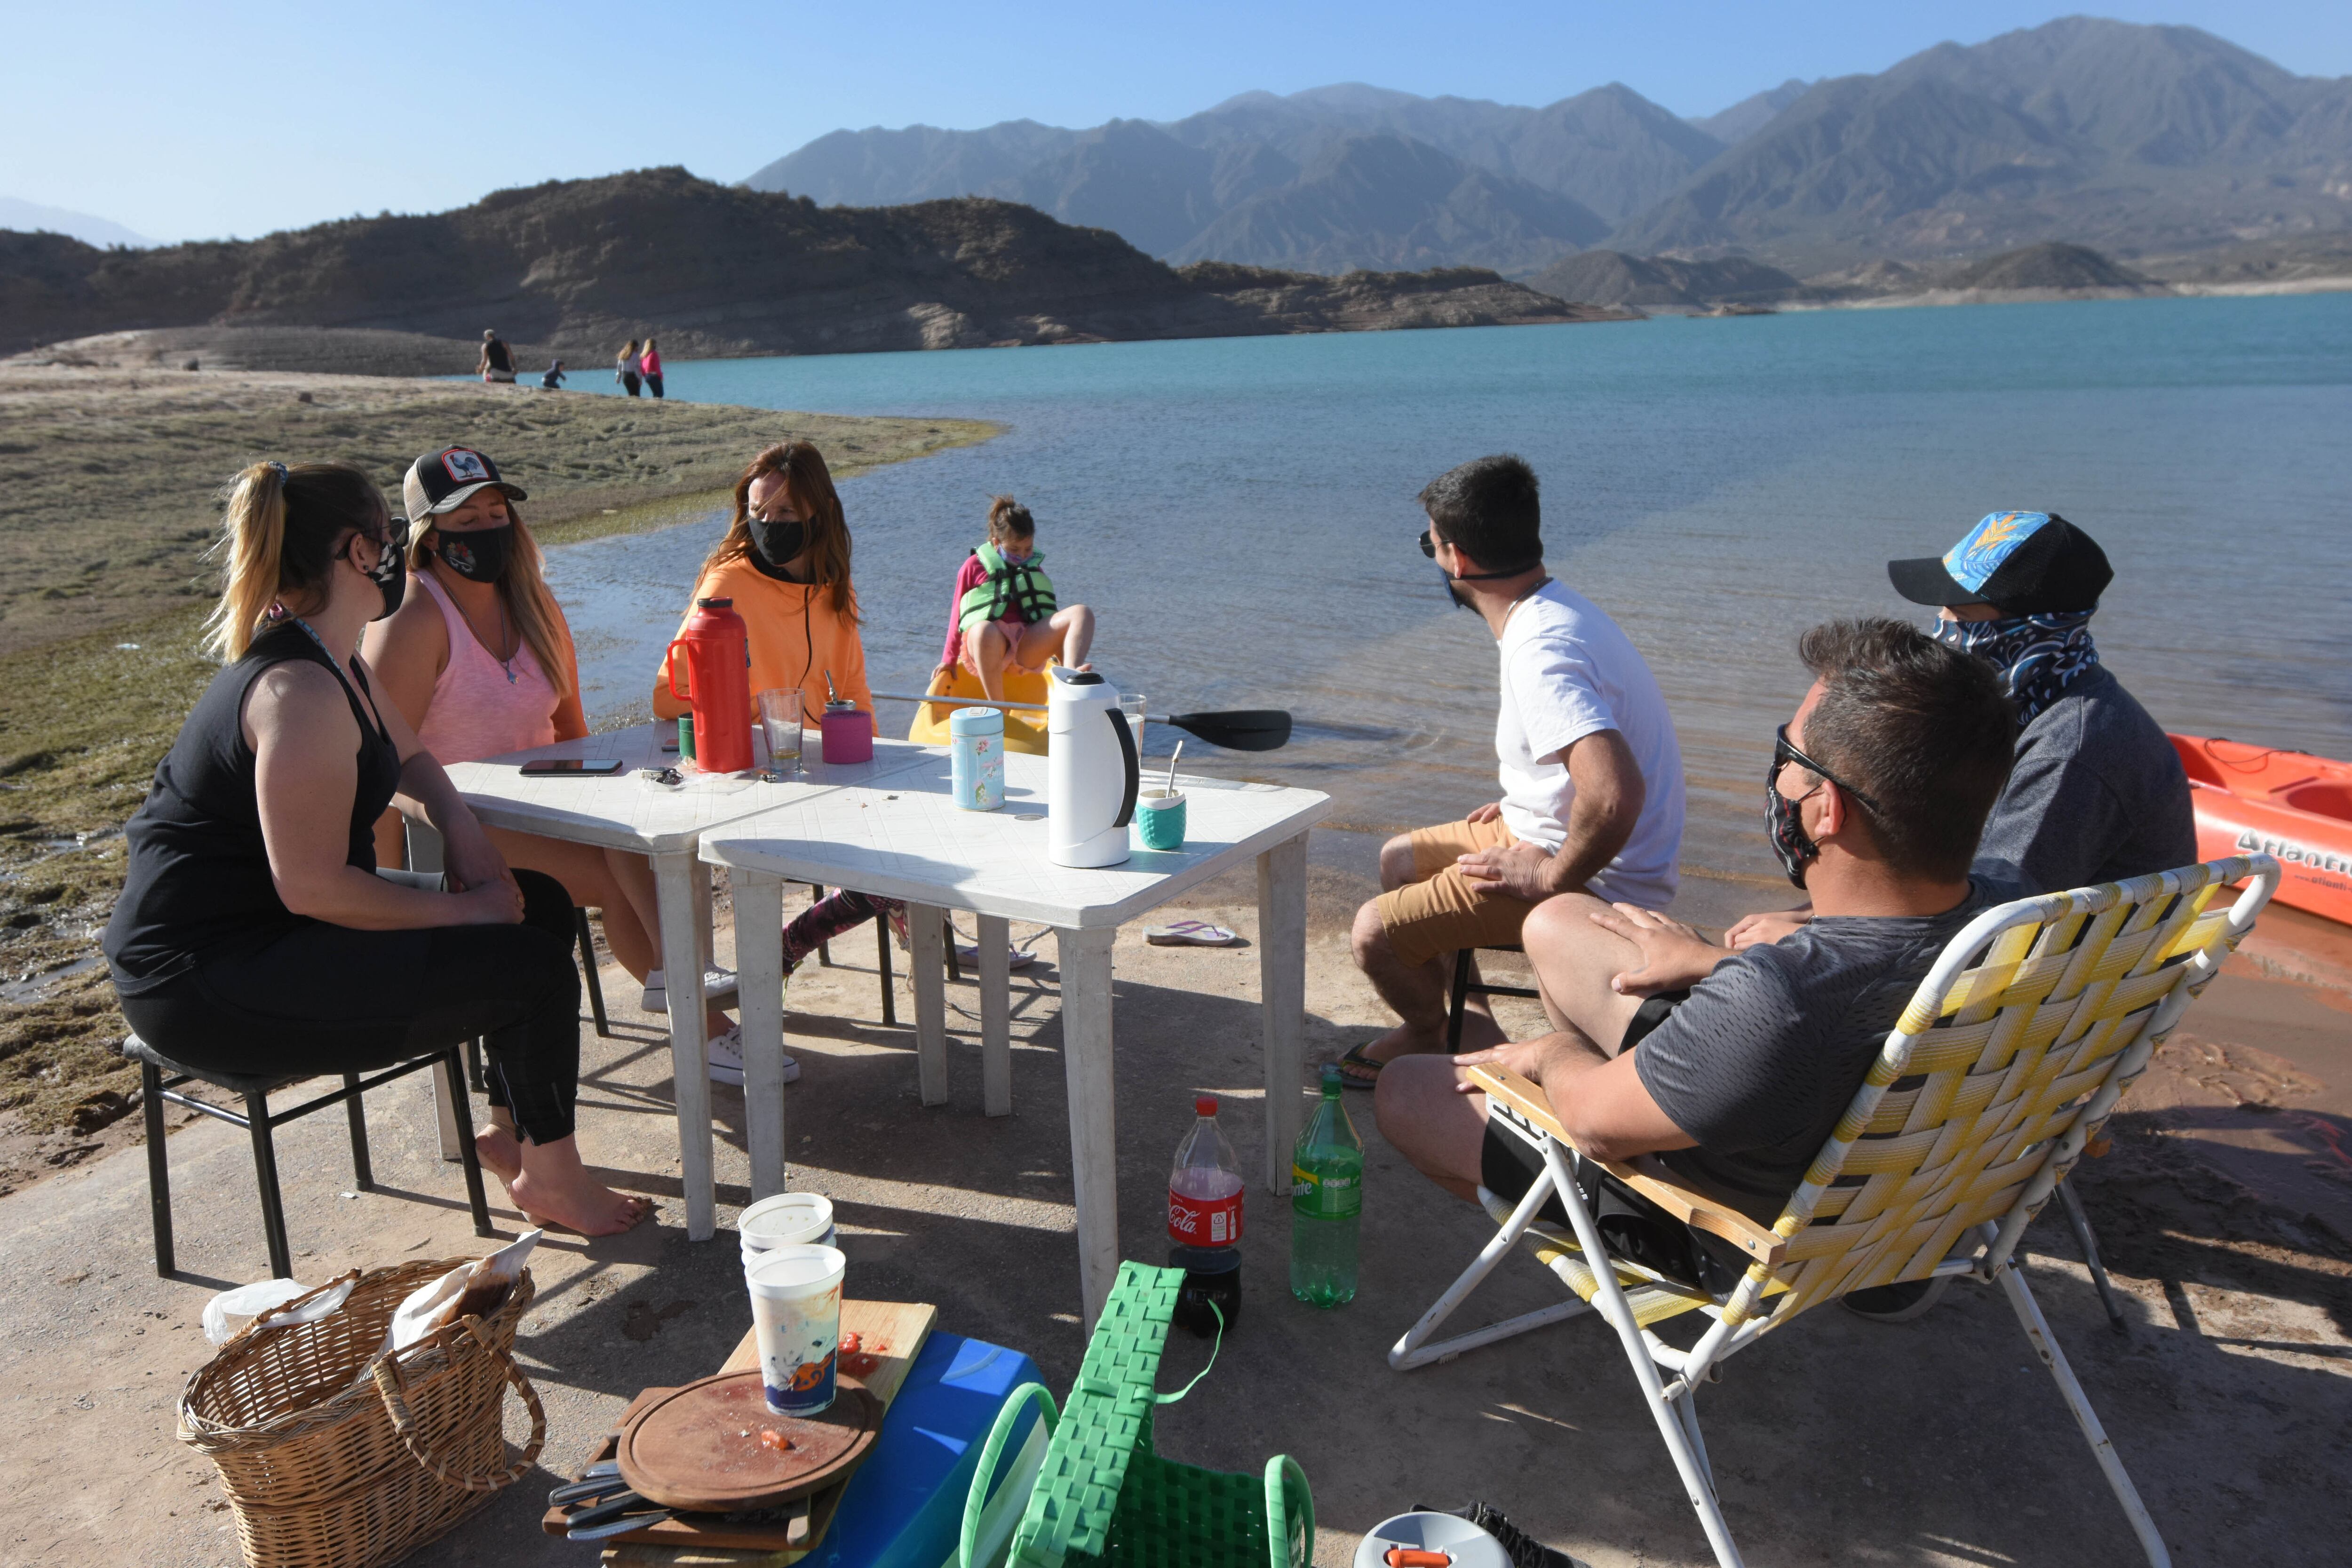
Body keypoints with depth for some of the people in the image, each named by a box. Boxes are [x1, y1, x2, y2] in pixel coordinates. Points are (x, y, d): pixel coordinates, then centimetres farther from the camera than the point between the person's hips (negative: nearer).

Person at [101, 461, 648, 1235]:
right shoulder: (300, 691, -24)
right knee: (530, 966, -18)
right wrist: (460, 912, -17)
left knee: (541, 905, 9)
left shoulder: (336, 664, 9)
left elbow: (407, 755, 24)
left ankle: (511, 1128, 20)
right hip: (209, 982, -11)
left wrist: (461, 828, 4)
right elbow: (313, 887, -28)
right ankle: (551, 1177, 5)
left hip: (271, 931, 11)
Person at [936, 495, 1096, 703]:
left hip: (1026, 645, 4)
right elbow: (957, 614, 12)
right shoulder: (974, 566, 10)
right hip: (987, 647, -4)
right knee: (984, 630, -43)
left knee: (1081, 614, -18)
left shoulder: (1034, 568, 22)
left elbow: (1048, 615, 30)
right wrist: (949, 659, 12)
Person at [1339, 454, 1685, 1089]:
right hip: (1552, 830, 10)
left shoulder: (1540, 653, -29)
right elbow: (1596, 753, 21)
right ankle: (1447, 1019, 26)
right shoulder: (1560, 609, 4)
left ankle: (1435, 1038, 18)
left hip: (1593, 879, -10)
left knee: (1376, 932, -12)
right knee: (1399, 859, 21)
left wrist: (1551, 879, -25)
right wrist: (1521, 805, 14)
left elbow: (1615, 793, -42)